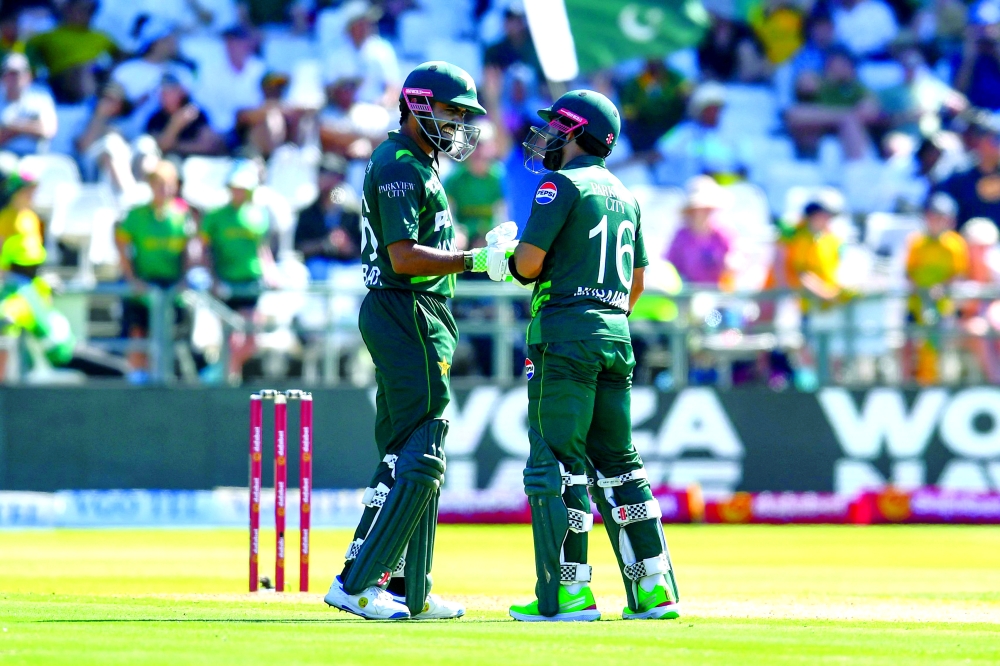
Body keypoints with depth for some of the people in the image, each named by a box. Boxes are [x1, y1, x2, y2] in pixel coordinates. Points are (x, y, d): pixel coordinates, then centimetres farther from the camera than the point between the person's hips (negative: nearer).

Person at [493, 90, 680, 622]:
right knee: (616, 460, 12)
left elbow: (529, 263, -13)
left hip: (565, 333, -8)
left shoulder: (563, 184, -6)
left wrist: (504, 261, 7)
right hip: (616, 337, 8)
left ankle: (567, 592, -11)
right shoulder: (625, 196, 18)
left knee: (556, 461, -6)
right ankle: (654, 588, 9)